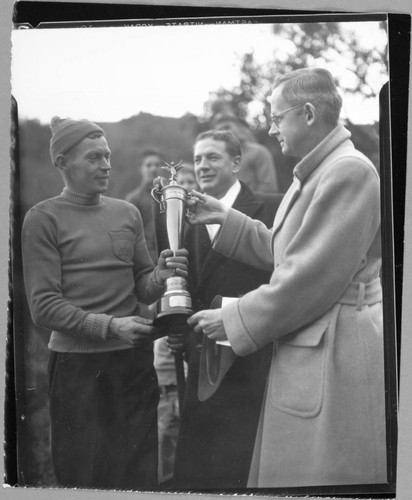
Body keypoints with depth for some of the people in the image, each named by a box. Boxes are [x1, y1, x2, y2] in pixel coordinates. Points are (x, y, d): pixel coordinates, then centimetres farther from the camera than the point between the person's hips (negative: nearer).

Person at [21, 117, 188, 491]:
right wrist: (109, 325, -16)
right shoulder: (43, 218, -3)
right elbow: (43, 306, -7)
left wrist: (160, 276, -9)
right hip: (77, 364, -4)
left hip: (134, 361, 4)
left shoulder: (127, 213, 10)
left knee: (139, 473, 9)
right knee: (82, 476, 4)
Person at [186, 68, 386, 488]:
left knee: (322, 475, -1)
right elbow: (280, 253, 19)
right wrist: (225, 219, 12)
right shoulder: (314, 173, 16)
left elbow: (312, 278, -20)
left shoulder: (349, 172, -16)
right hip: (305, 354, 10)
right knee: (285, 474, 14)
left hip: (335, 356, -10)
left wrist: (233, 320, -13)